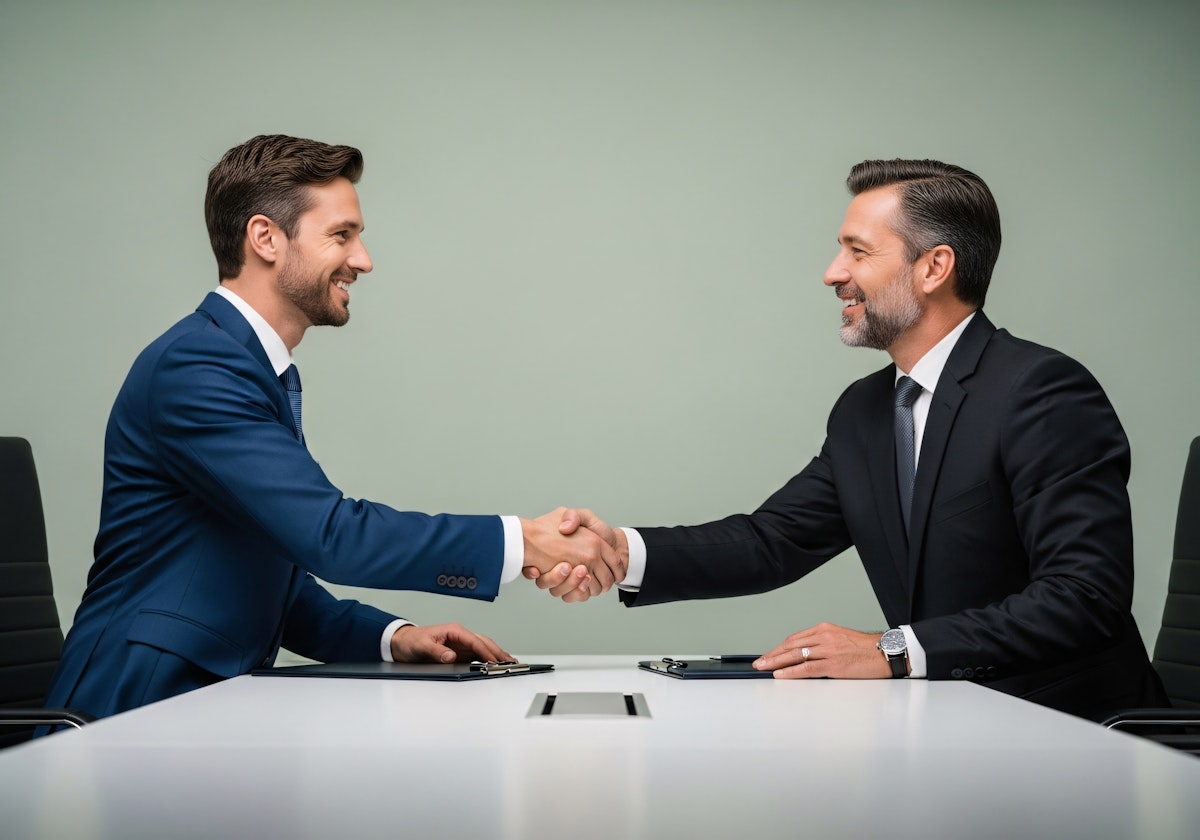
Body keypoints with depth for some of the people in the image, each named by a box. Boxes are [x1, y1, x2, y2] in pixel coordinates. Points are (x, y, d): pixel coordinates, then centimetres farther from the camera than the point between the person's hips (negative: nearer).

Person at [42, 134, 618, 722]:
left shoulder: (263, 373, 17)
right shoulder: (193, 366, -15)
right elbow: (329, 534, -23)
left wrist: (393, 638, 3)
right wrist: (522, 542, -20)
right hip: (138, 715, -9)